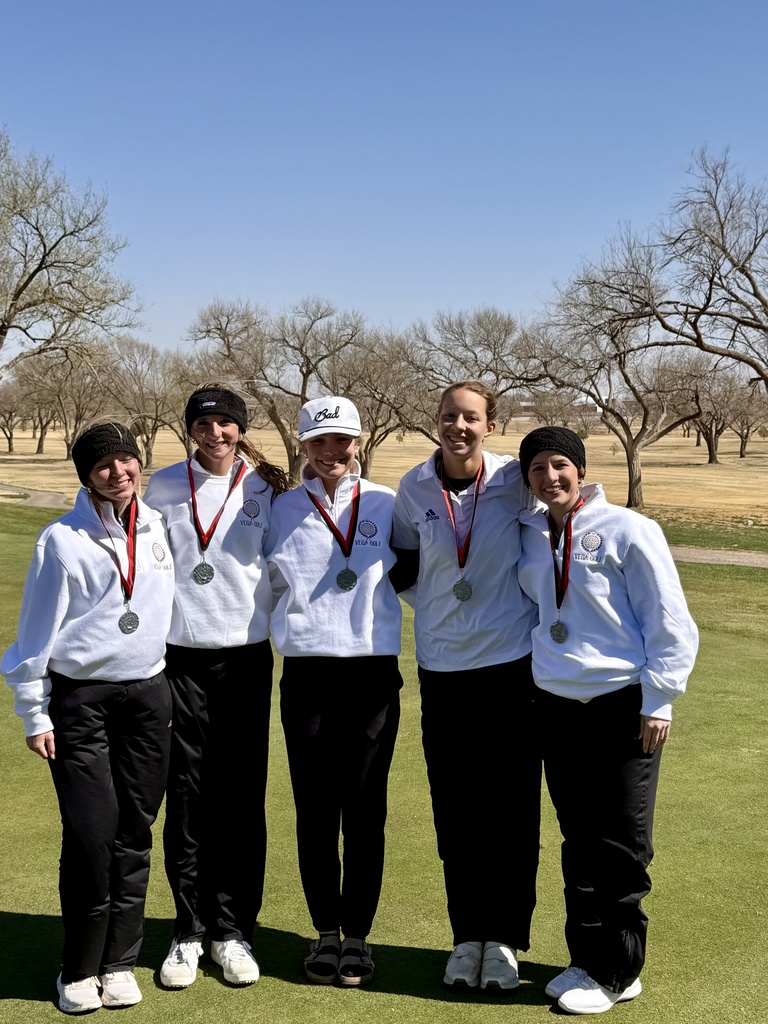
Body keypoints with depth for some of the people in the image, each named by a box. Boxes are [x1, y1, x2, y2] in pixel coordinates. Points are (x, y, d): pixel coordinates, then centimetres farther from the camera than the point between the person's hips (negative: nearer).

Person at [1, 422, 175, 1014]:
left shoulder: (157, 529, 7)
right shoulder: (63, 539, -6)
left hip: (147, 694, 4)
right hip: (80, 700, -4)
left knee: (135, 832, 5)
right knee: (92, 835, -6)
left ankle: (119, 962, 18)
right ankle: (79, 970, 12)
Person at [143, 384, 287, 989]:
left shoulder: (266, 490, 3)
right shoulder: (163, 488, 6)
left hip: (246, 657, 0)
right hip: (180, 658, 1)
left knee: (242, 797, 4)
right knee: (187, 797, 3)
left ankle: (234, 931, 15)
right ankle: (189, 932, 15)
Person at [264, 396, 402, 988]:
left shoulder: (387, 505, 4)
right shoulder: (284, 509, 7)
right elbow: (265, 584, 15)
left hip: (373, 672, -1)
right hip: (307, 672, 1)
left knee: (365, 811, 4)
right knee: (315, 810, 6)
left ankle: (358, 935, 17)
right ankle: (325, 933, 20)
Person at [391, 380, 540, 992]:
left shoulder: (515, 482, -7)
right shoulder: (415, 488, 0)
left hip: (512, 665, -2)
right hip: (442, 668, 2)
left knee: (512, 809, 5)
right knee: (455, 811, 8)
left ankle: (503, 937, 20)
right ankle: (467, 935, 24)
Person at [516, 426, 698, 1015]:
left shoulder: (626, 530, -7)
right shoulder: (528, 536, 8)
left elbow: (670, 621, -7)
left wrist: (658, 701, -10)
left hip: (623, 705, -5)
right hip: (556, 706, 5)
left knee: (620, 845, 0)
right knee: (578, 841, 13)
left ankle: (616, 972, 13)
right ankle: (586, 958, 25)